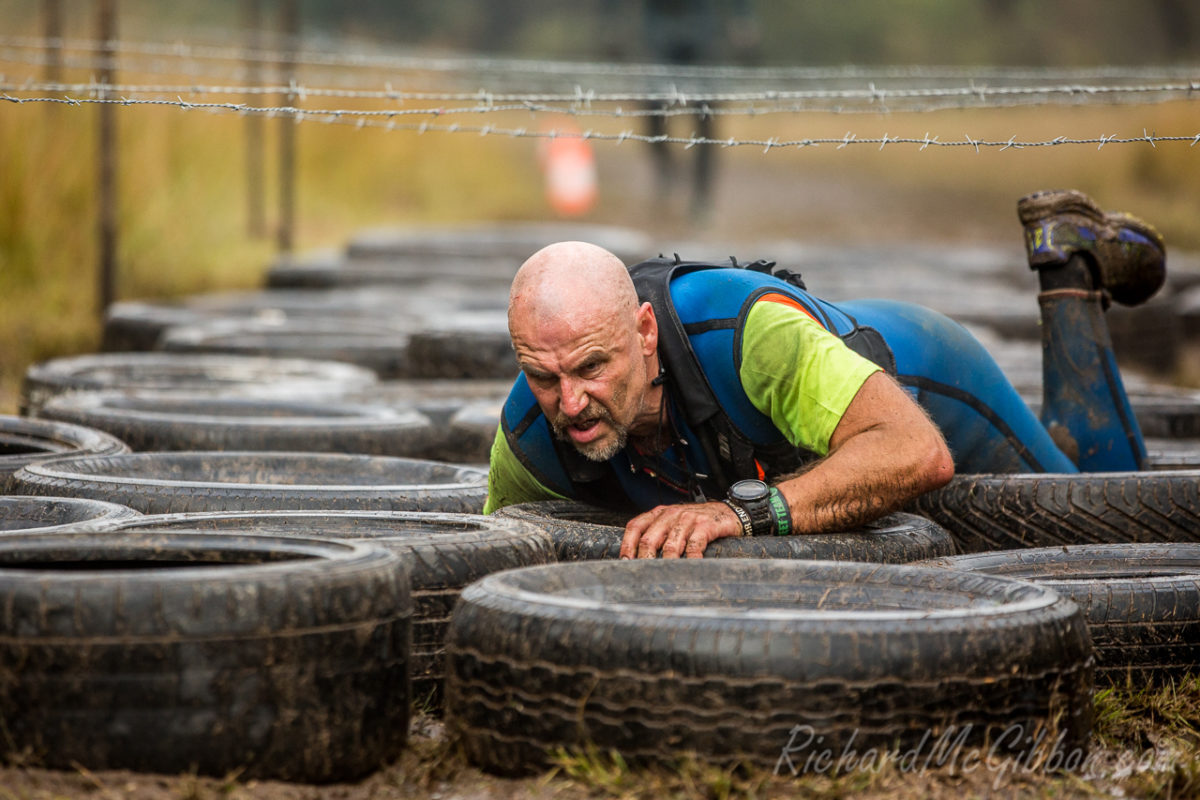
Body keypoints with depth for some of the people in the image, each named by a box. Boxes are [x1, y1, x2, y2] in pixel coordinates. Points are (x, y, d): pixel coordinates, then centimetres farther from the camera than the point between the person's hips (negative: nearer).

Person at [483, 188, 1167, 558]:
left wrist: (743, 510, -68)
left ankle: (1070, 266, 32)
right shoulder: (528, 441, -34)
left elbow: (918, 454, -57)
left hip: (920, 388, -4)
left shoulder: (747, 324, -48)